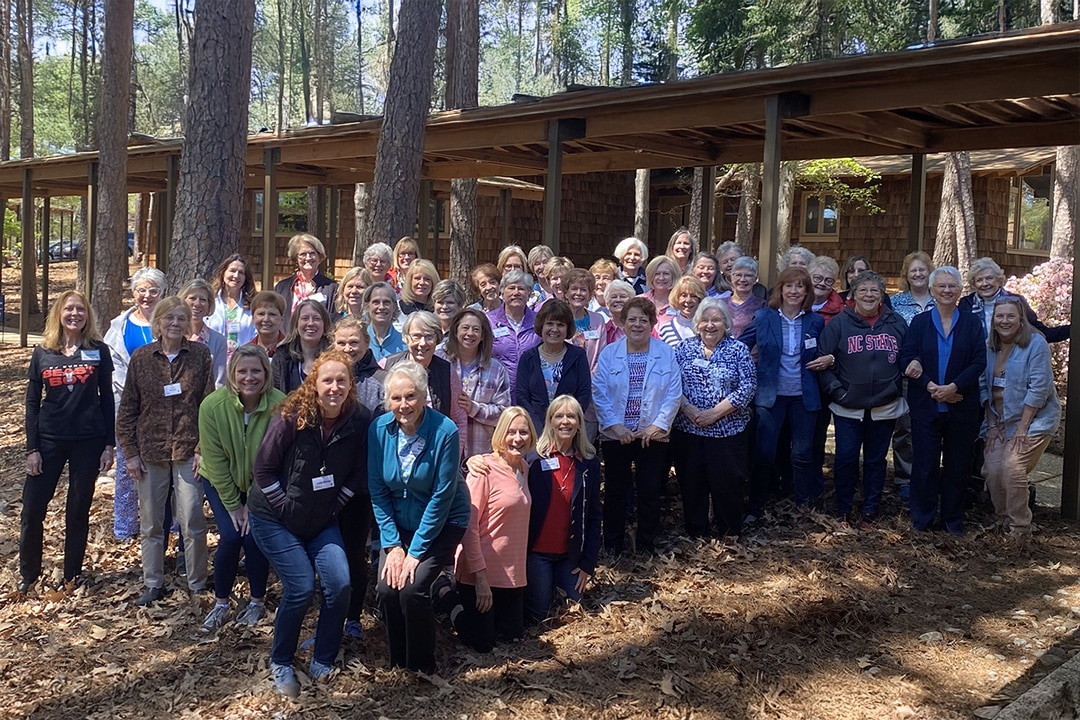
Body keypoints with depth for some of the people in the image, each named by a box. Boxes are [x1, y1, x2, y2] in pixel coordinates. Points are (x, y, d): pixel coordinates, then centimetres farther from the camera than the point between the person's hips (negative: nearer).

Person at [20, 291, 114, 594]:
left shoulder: (99, 350, 0)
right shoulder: (42, 353, 3)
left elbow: (106, 399, 2)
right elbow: (32, 403, 4)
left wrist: (109, 444, -1)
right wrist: (31, 448, -1)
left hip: (89, 441, -1)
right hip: (49, 440, 1)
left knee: (78, 511, 8)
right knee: (32, 510, 0)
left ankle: (73, 574, 22)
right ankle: (27, 573, 19)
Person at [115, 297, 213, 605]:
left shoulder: (200, 354, -1)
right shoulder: (141, 357, 2)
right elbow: (128, 408, 5)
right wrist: (130, 452, 0)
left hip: (188, 451, -2)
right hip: (150, 451, 2)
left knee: (192, 521, -1)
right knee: (151, 523, 11)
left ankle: (198, 584, 15)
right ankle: (153, 584, 25)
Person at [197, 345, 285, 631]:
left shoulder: (279, 405, -25)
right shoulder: (213, 405, -22)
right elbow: (215, 460, -14)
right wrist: (232, 505, -11)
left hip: (261, 484, 0)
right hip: (221, 482, 0)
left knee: (254, 537, -9)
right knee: (230, 536, -11)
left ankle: (257, 601, 16)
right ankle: (221, 603, 10)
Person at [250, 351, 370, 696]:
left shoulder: (359, 422, -11)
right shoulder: (292, 418, -20)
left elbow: (358, 473, 1)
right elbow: (263, 468, -12)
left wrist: (335, 506, -2)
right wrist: (286, 506, -12)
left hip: (322, 521, 4)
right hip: (275, 518, -3)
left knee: (340, 584, -11)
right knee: (301, 588, -14)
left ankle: (322, 663, 9)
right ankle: (280, 664, 10)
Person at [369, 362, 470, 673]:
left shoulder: (445, 431, -22)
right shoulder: (379, 429, -10)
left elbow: (442, 496, -19)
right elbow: (377, 490, -4)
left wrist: (416, 552, -17)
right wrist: (392, 545, -10)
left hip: (442, 523, -3)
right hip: (399, 522, 4)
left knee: (412, 587, -20)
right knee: (386, 588, -14)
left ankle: (422, 666, 3)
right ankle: (397, 662, 10)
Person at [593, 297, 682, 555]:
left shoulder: (666, 353, 0)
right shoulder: (609, 353, 0)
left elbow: (674, 394, -3)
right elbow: (599, 392, -5)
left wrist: (658, 425, -10)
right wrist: (615, 425, -13)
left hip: (653, 435, 0)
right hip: (615, 435, 0)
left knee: (650, 492, 7)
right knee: (615, 491, 8)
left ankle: (646, 544, 21)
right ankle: (612, 545, 20)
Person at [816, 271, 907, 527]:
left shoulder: (897, 324, 5)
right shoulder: (839, 324, -3)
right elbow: (822, 360, -3)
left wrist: (898, 385, 0)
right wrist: (836, 390, -11)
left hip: (885, 407, 2)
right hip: (848, 407, -2)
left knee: (876, 460, 11)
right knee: (846, 458, 1)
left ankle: (870, 511, 24)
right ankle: (844, 511, 17)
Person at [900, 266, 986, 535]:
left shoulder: (972, 323, 4)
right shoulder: (920, 322, 4)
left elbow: (979, 362, -5)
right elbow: (906, 358, -5)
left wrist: (954, 387, -18)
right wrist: (930, 386, -17)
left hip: (962, 406, 0)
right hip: (926, 406, 0)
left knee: (957, 463, 8)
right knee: (924, 463, 4)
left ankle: (953, 520, 21)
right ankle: (921, 518, 16)